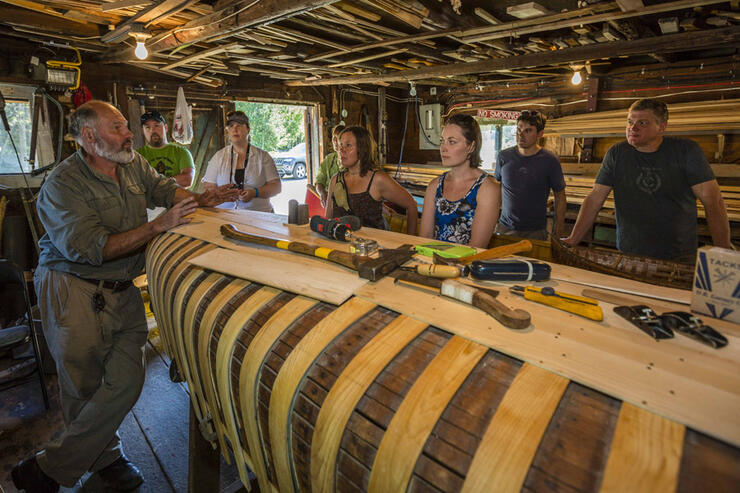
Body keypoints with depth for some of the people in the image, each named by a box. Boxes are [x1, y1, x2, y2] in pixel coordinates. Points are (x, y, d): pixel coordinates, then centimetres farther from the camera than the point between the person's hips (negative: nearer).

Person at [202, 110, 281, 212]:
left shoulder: (263, 156, 6)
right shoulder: (218, 156, 11)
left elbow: (276, 186, 1)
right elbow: (207, 188, 9)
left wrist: (255, 193, -16)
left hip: (258, 215, -1)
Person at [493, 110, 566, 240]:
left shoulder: (550, 161, -7)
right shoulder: (504, 156, -1)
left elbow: (560, 197, 0)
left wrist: (557, 232, -1)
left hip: (535, 232, -2)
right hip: (505, 228, 2)